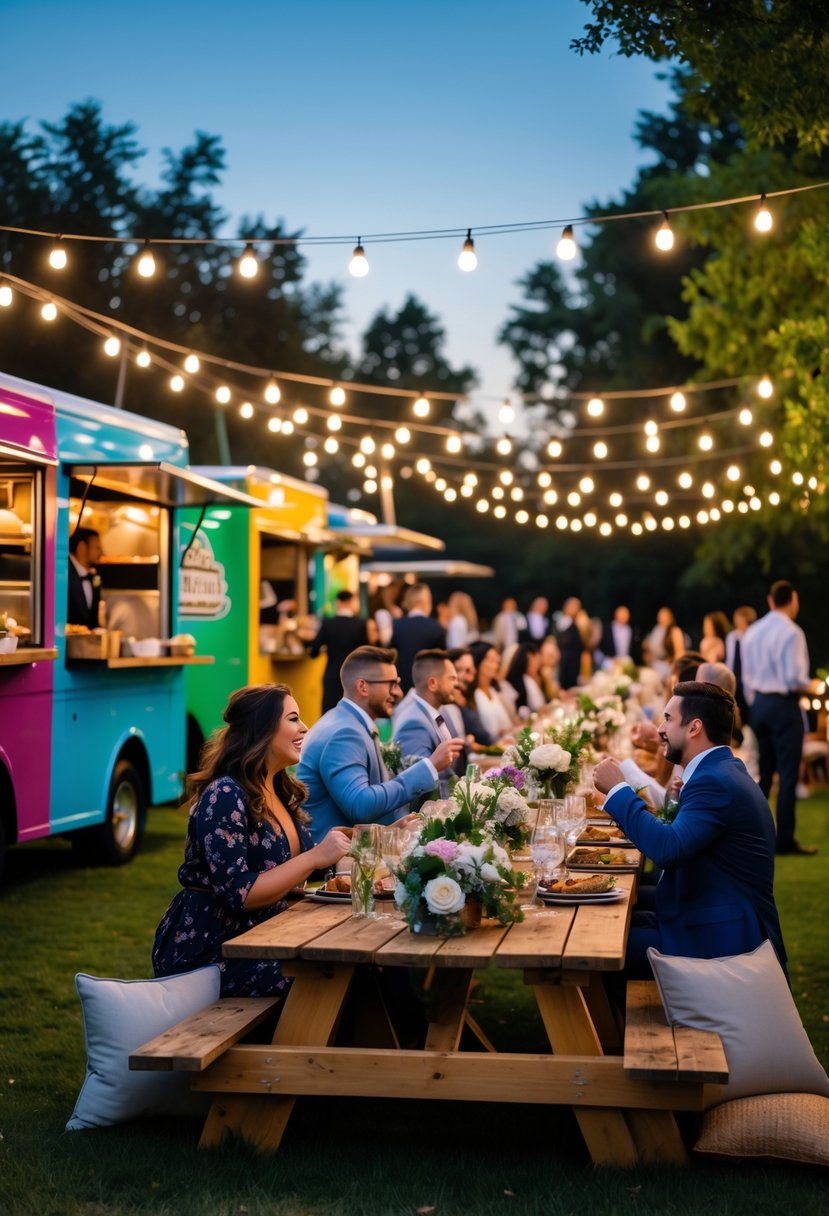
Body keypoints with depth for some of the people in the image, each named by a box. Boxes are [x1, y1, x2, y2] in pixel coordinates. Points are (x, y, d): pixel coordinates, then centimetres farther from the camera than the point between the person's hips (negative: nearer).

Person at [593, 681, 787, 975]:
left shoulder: (715, 781, -19)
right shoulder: (724, 771, 14)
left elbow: (667, 850, -31)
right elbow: (676, 839, 15)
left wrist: (617, 789, -21)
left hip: (721, 944, -10)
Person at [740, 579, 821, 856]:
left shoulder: (751, 632, 8)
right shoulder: (791, 632, -15)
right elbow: (794, 678, -20)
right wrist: (811, 686, -1)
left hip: (759, 704, 7)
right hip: (783, 705, -7)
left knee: (764, 771, 17)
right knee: (788, 774, -1)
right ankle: (785, 840, 1)